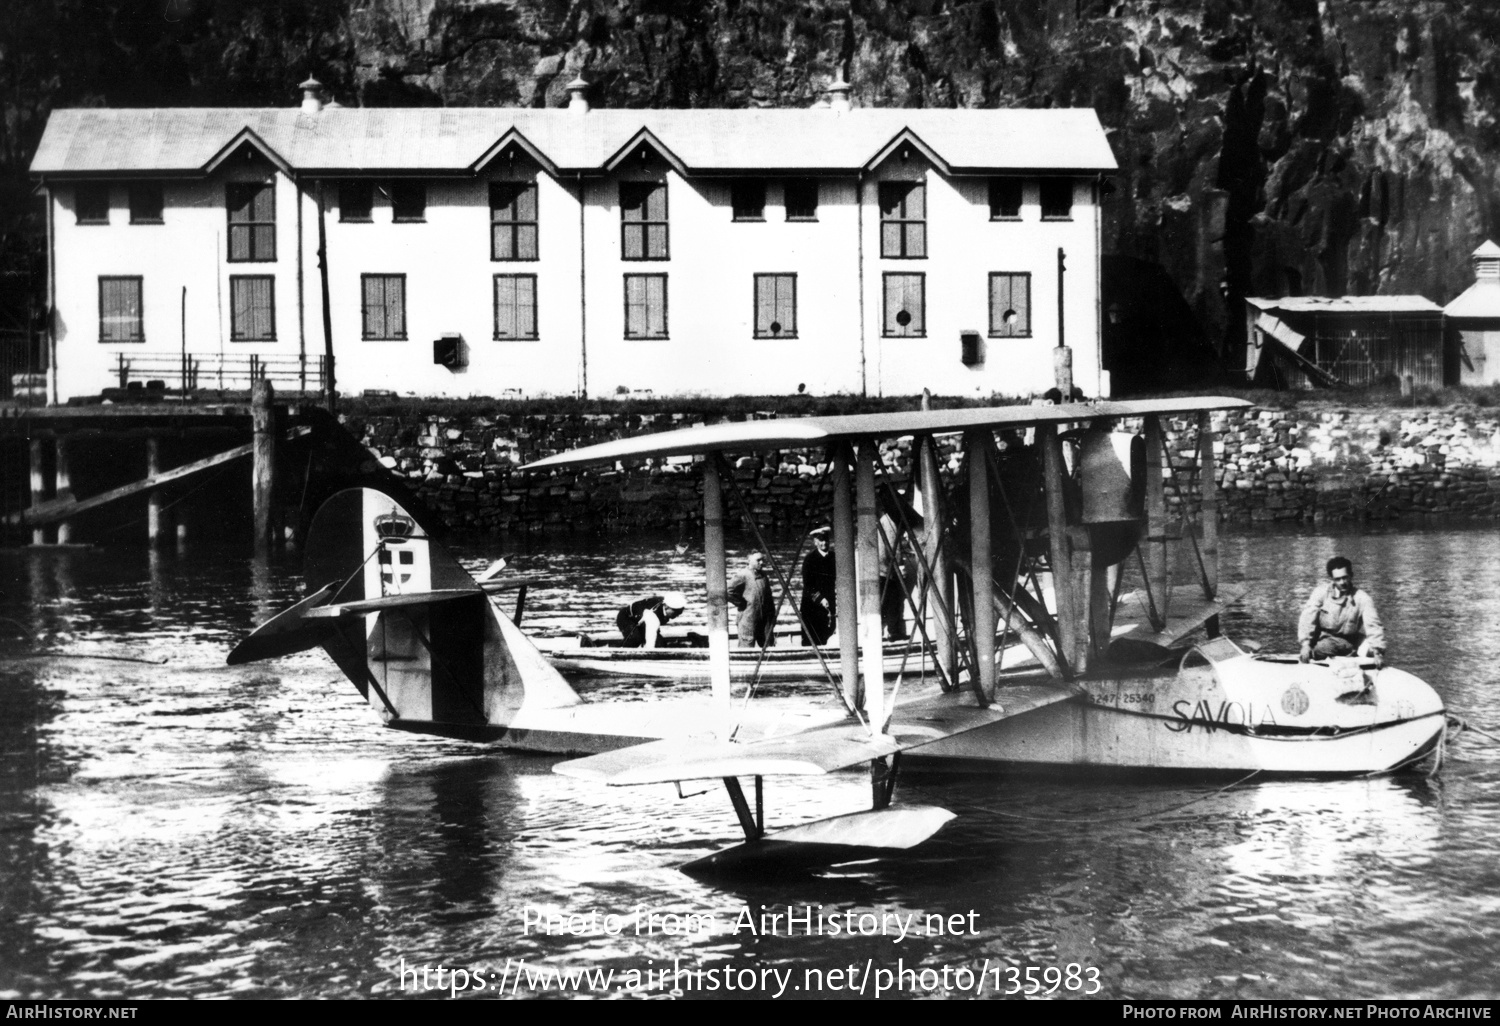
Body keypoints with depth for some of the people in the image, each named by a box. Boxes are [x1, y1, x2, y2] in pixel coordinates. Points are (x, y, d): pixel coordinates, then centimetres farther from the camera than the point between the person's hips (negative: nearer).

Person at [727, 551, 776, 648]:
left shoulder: (763, 577, 14)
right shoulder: (742, 576, -9)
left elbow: (769, 600, 20)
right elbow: (729, 592, -17)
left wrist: (772, 617, 13)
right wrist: (741, 604, -11)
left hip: (764, 619, 7)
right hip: (748, 618, -7)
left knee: (768, 646, 6)